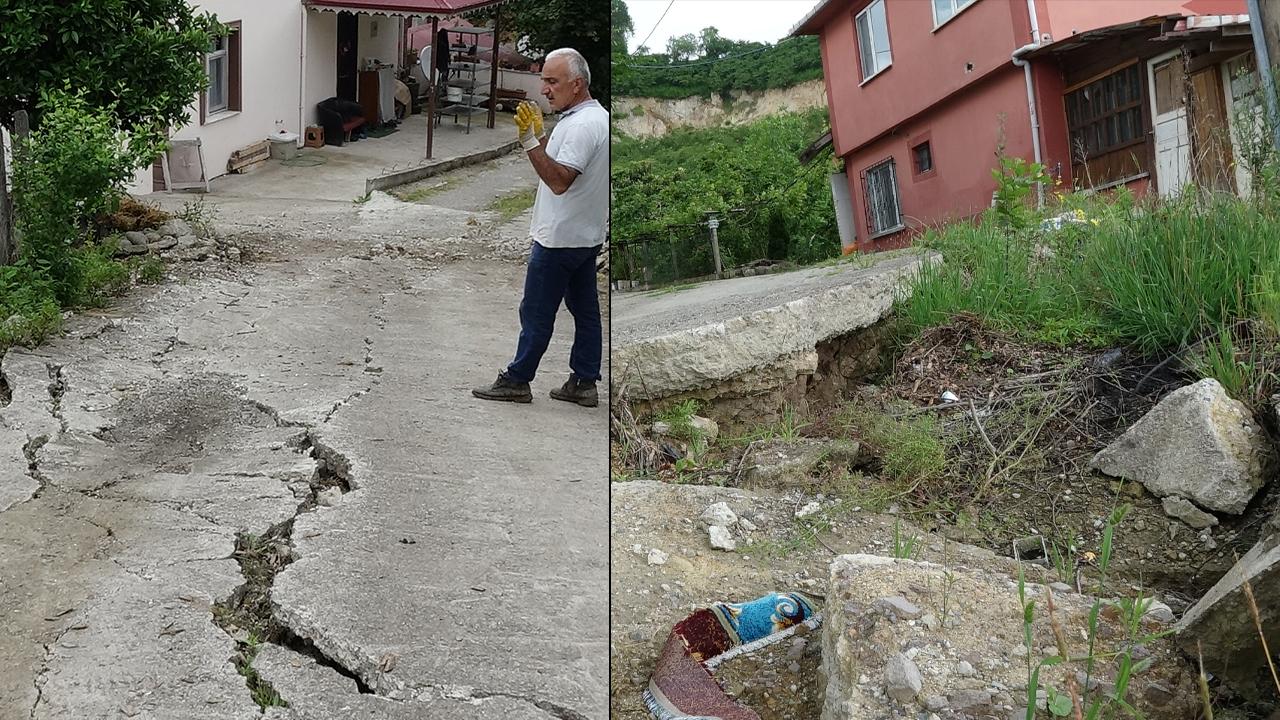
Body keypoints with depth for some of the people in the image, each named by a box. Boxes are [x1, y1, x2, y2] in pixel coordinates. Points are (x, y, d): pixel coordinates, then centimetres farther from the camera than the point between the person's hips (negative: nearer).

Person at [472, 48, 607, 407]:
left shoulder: (581, 125, -20)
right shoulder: (598, 117, 13)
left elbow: (559, 180, -27)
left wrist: (531, 141, -27)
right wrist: (539, 134, 9)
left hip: (560, 239, -10)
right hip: (587, 235, 10)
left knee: (536, 313, 0)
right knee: (585, 310, 11)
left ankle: (517, 381, 10)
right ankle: (584, 384, 17)